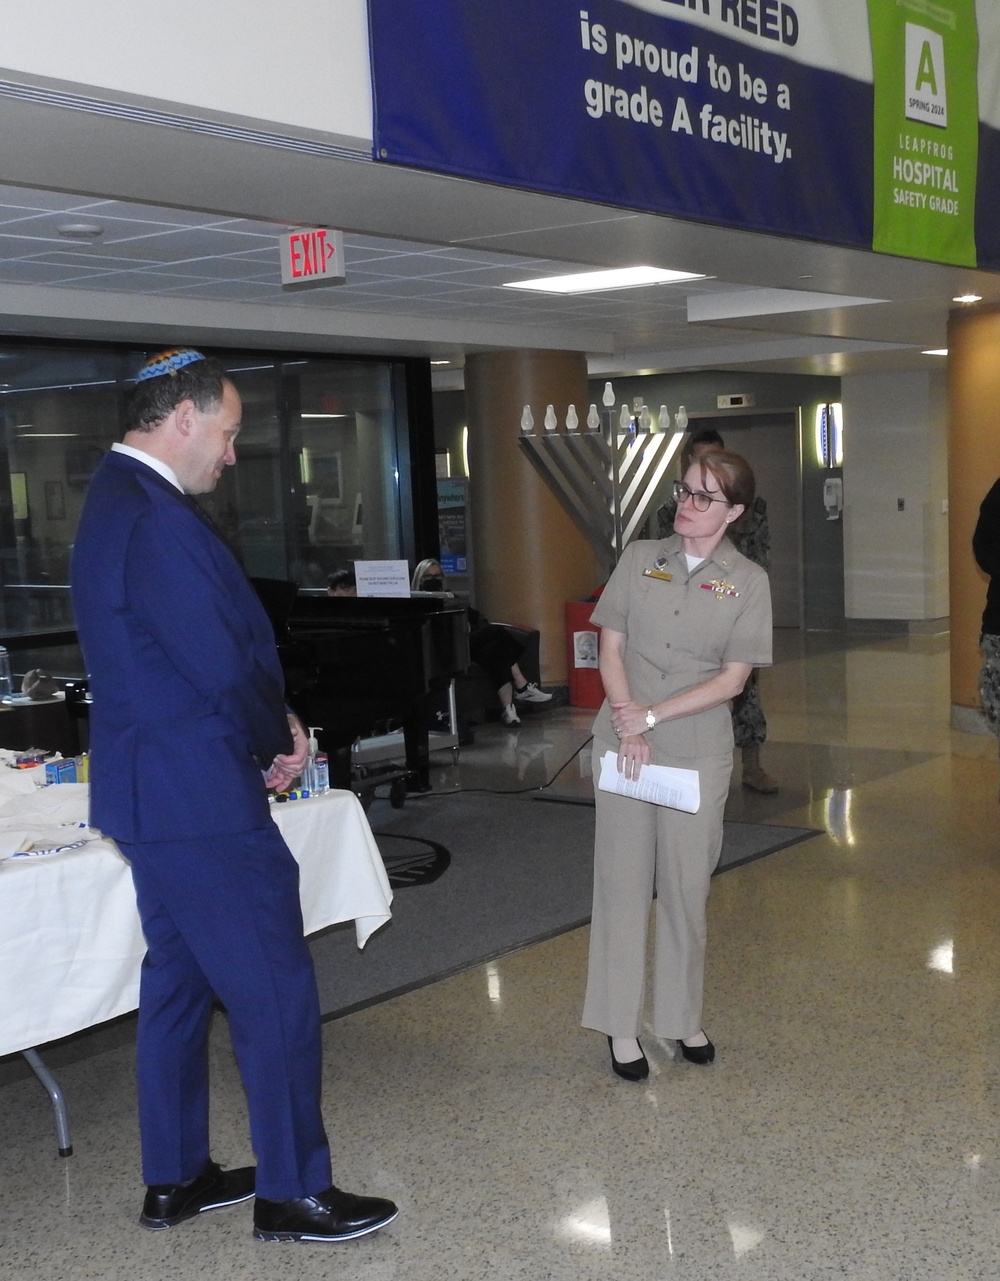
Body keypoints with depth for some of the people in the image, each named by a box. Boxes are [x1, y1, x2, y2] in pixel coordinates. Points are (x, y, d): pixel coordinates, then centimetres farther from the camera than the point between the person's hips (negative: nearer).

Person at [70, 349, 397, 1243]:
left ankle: (174, 1179, 30)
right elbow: (225, 666, -23)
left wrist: (270, 731, 6)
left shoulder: (120, 501, 12)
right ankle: (294, 1193, 13)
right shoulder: (155, 519, -22)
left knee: (179, 982, 18)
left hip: (155, 791, 11)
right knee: (276, 993, 0)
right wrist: (280, 739, -4)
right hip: (199, 800, -11)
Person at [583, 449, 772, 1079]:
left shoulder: (748, 580, -1)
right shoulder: (641, 558, 3)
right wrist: (628, 726, -11)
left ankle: (685, 1016, 23)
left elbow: (732, 679, -6)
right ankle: (622, 1027, 12)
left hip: (699, 750, -1)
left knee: (687, 885, 7)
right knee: (623, 881, 4)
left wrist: (653, 716, -13)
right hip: (624, 742, 1)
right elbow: (611, 647, 2)